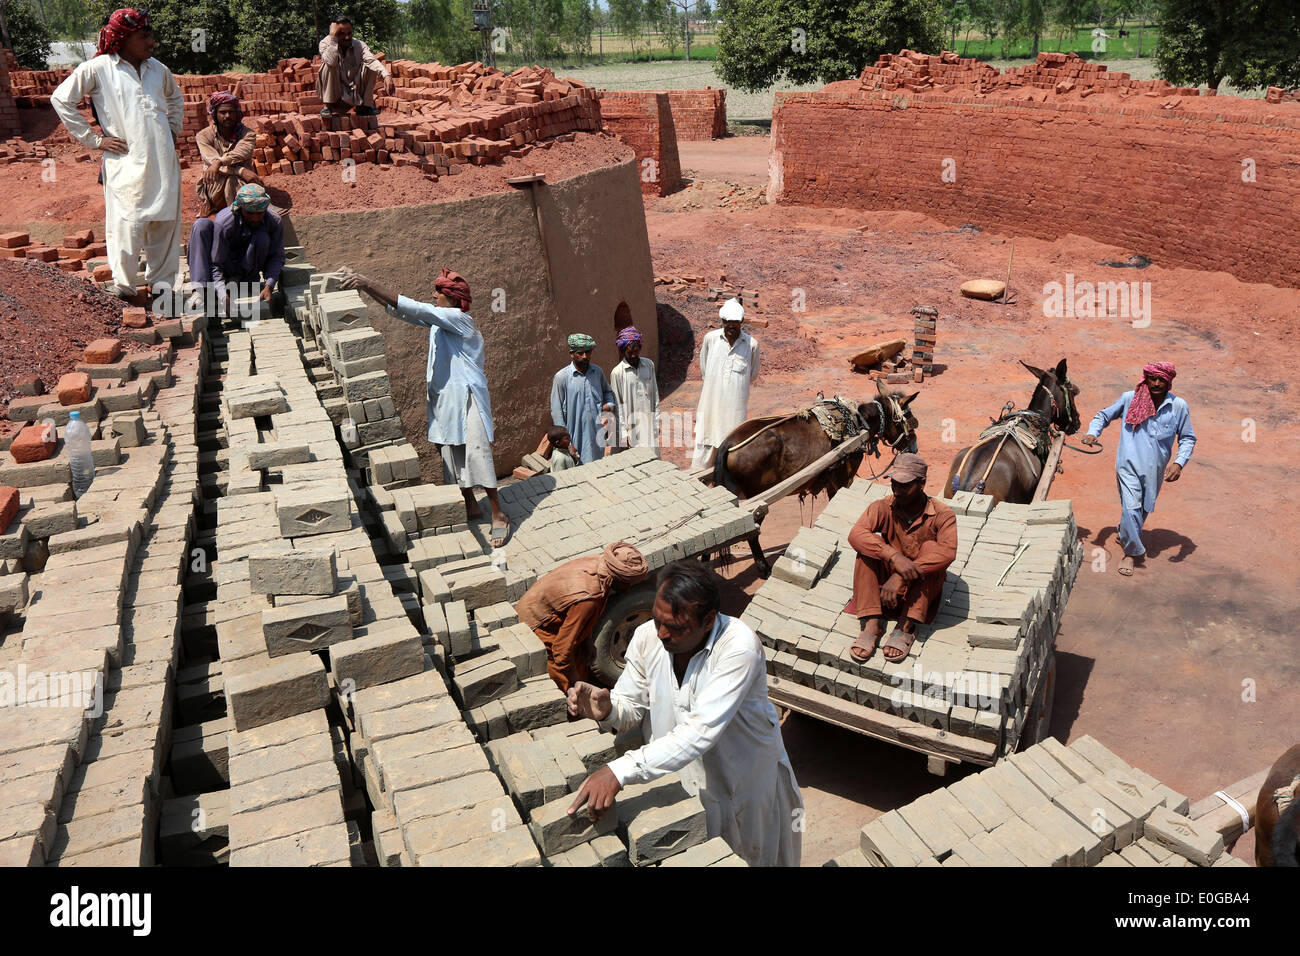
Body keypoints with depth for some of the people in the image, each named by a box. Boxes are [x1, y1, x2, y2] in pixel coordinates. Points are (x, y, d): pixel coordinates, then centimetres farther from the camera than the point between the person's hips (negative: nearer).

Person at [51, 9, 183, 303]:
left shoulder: (157, 69, 14)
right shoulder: (98, 68, -2)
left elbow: (175, 97, 34)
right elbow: (61, 99, 1)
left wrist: (174, 130, 20)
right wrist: (93, 139, -3)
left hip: (163, 160, 5)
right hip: (126, 162, -5)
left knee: (165, 221, 6)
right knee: (128, 225, -8)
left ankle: (161, 280, 19)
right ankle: (124, 285, 5)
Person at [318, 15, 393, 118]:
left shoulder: (359, 45, -5)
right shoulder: (326, 43, -11)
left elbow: (372, 60, -25)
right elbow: (331, 61, -35)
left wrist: (387, 76, -44)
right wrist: (333, 36, -31)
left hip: (355, 93, 3)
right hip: (333, 92, -3)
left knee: (370, 67, -14)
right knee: (328, 66, -28)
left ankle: (364, 106, -5)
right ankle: (328, 106, -18)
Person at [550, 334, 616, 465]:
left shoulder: (598, 371, 6)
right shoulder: (561, 377, -9)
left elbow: (607, 391, 24)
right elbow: (556, 411, -8)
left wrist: (609, 404, -1)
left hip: (597, 433, 5)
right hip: (576, 437, -5)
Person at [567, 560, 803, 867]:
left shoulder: (738, 647, -33)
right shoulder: (647, 637, -17)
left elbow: (700, 732, -40)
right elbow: (632, 705, -5)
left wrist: (620, 771, -46)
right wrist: (606, 709, -30)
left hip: (747, 781, -3)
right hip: (675, 776, 3)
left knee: (753, 856, 21)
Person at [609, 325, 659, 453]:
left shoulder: (649, 365, 5)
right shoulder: (617, 373, -8)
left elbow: (655, 396, 12)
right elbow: (617, 406, -6)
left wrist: (657, 423, 9)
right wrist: (623, 434, -9)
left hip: (648, 424, 4)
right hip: (631, 426, -4)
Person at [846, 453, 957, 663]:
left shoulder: (942, 515, -11)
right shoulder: (883, 507, -6)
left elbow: (948, 552, -30)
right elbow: (855, 534, -24)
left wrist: (901, 577, -40)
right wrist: (894, 556, -40)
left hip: (922, 592, -1)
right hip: (887, 584, 1)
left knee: (931, 547, -26)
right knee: (868, 548, -21)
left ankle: (906, 627, -29)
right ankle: (871, 623, -29)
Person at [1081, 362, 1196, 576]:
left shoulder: (1178, 406, -2)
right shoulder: (1129, 399, -4)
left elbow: (1188, 438, 6)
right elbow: (1104, 415, 9)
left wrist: (1179, 463, -9)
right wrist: (1093, 433, -11)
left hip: (1155, 469, 3)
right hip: (1129, 464, -3)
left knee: (1143, 510, 18)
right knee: (1131, 508, -15)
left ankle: (1126, 537, 45)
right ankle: (1134, 552, 2)